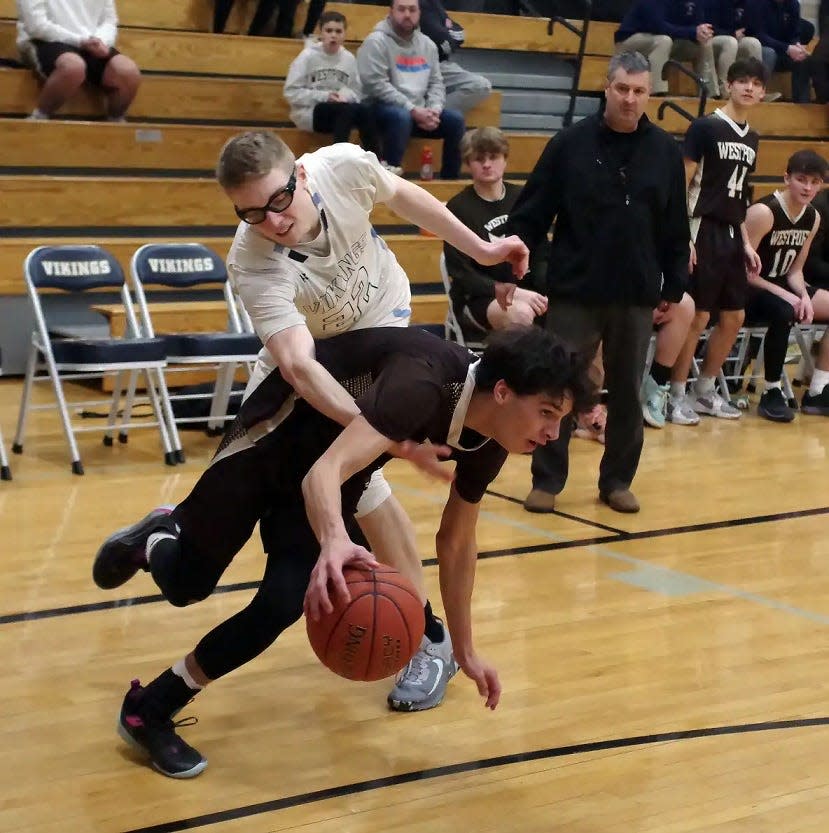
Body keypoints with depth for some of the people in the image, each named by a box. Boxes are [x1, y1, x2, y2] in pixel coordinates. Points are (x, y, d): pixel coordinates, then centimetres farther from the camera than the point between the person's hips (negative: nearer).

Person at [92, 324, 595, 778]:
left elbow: (457, 540, 1)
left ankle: (150, 711, 9)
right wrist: (334, 542, -73)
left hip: (342, 458, 5)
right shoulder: (423, 383, -40)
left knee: (284, 604, -13)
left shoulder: (489, 440, -16)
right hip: (276, 437, -5)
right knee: (186, 585, 10)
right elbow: (325, 470, -52)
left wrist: (465, 651, 6)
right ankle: (153, 540, 49)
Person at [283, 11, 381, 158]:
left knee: (365, 110, -26)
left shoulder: (349, 58, 4)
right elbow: (291, 92, -10)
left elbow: (357, 92, 9)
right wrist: (324, 96, -17)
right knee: (347, 109, -32)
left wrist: (346, 97, -15)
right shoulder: (308, 56, -7)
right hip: (309, 112, -4)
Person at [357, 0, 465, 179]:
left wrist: (434, 110, -8)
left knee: (455, 120, -12)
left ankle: (450, 179, 1)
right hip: (384, 108, -6)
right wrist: (413, 110, -20)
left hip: (419, 111, 6)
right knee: (402, 116, -38)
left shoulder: (427, 44, 13)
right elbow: (377, 85, -17)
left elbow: (436, 83, 14)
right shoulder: (376, 42, -8)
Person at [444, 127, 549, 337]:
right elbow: (461, 274, -8)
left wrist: (549, 290, -14)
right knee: (521, 313, -36)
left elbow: (541, 257, 8)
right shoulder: (458, 208, -4)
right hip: (476, 300, -4)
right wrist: (509, 291, -22)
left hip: (525, 291, 4)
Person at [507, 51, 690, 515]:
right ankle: (547, 481, 15)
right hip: (574, 292, -2)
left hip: (637, 297, 2)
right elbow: (531, 215, -2)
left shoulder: (666, 152, 3)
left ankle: (617, 481, 24)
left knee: (628, 394, 11)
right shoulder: (570, 144, -3)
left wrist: (674, 287, 6)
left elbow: (676, 230, 7)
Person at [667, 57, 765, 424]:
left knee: (734, 318, 9)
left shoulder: (752, 138, 13)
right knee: (697, 316, -7)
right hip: (704, 230, -8)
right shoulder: (705, 127, -8)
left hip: (732, 235, 8)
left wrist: (747, 242, 16)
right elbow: (681, 184, -10)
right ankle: (677, 395, 4)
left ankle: (704, 390, 22)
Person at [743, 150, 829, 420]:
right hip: (746, 289, -9)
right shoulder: (763, 212, -19)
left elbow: (794, 270, 11)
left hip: (780, 287, 9)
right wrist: (784, 295, -23)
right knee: (784, 312, -38)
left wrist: (804, 296, -11)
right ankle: (771, 393, -22)